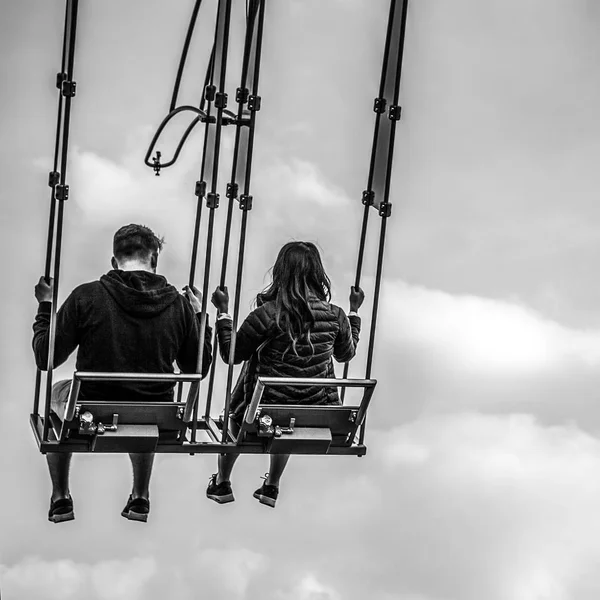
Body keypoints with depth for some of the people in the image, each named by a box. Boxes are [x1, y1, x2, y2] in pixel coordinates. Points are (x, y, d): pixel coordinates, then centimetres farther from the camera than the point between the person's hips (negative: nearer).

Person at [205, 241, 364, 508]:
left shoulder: (266, 316, -22)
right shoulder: (335, 317, -11)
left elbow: (231, 355, -9)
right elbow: (346, 354, 10)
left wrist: (223, 311, 0)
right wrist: (354, 311, 20)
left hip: (263, 409, -3)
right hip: (315, 411, 3)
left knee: (234, 415, 32)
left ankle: (221, 483, 47)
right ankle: (272, 487, 48)